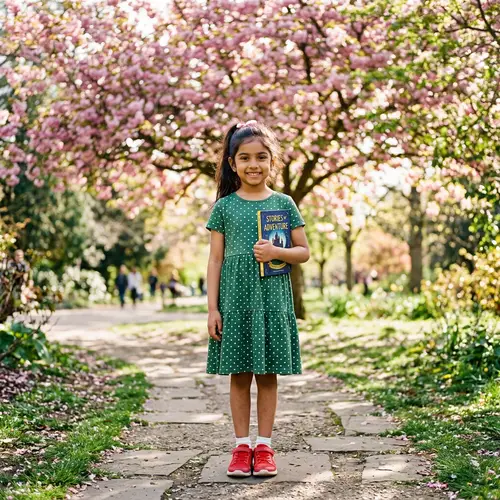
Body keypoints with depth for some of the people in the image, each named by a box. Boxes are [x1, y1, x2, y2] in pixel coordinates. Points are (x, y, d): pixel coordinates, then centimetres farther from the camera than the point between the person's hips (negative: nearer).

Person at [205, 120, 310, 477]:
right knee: (239, 374, 5)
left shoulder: (284, 203, 4)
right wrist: (213, 308, -2)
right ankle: (242, 447, 15)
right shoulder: (225, 206, 4)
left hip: (272, 297, 0)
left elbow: (304, 252, 6)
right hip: (235, 298, 0)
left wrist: (277, 252, -14)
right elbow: (216, 260, 3)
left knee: (268, 374, 5)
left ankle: (264, 447, 15)